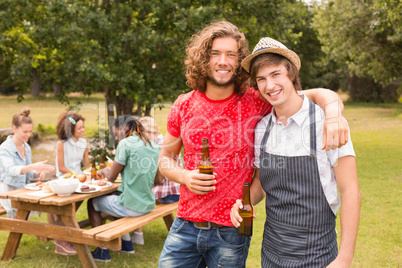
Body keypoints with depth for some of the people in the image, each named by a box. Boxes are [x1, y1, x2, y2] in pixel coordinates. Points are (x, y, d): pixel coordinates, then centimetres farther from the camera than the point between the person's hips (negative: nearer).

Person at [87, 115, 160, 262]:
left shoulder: (125, 143, -12)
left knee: (92, 203, 16)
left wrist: (104, 171, 17)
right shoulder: (154, 146, 8)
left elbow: (111, 177, -6)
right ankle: (126, 243, 34)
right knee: (115, 197, 32)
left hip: (131, 207, -7)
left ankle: (103, 251, 17)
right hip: (148, 205, 7)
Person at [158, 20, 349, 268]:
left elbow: (318, 94, -7)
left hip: (231, 233, -2)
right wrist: (184, 177, -11)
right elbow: (166, 157, 10)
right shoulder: (184, 106, 0)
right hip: (185, 226, 2)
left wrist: (333, 114, -30)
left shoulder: (255, 103, -7)